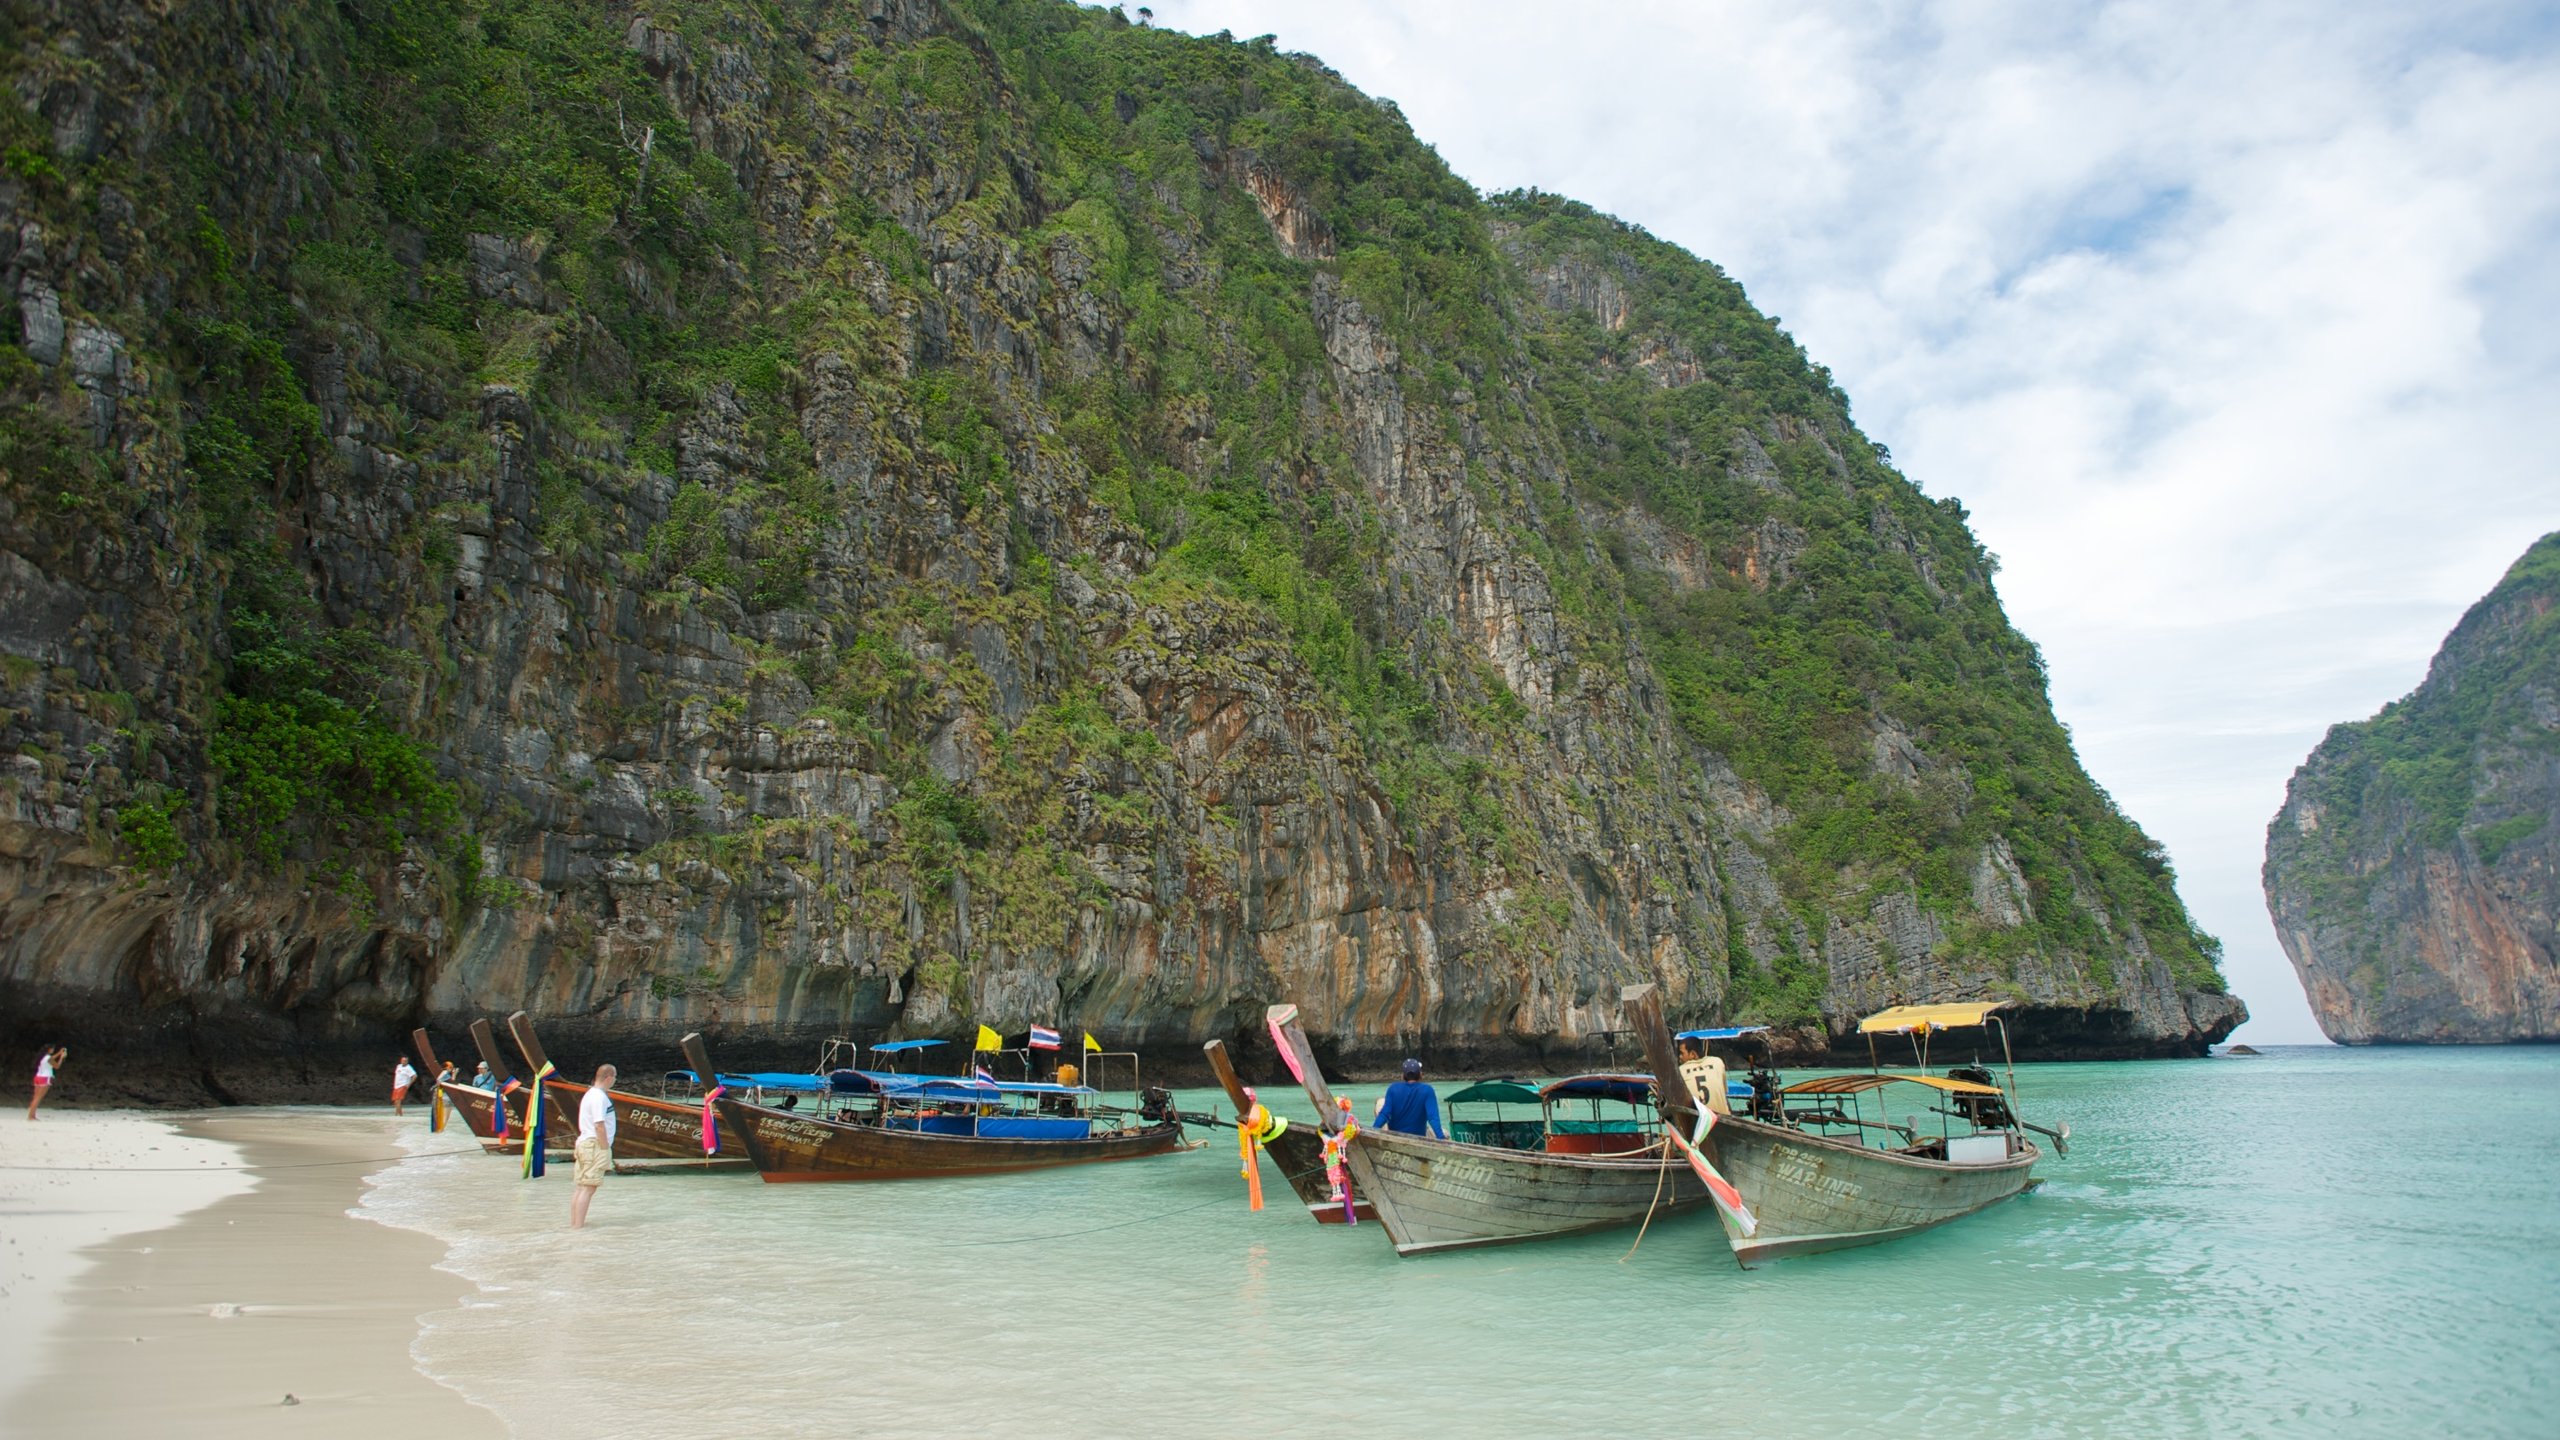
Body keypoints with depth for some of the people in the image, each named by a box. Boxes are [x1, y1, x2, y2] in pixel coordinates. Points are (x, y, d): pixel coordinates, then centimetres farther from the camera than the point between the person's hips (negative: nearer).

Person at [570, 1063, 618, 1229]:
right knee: (588, 1187, -9)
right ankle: (578, 1226, -11)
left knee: (580, 1186, 13)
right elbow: (599, 1126, -20)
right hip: (595, 1145, -10)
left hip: (584, 1142, 10)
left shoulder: (590, 1094, 17)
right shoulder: (599, 1097, -15)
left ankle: (574, 1223, 18)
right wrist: (605, 1150, -16)